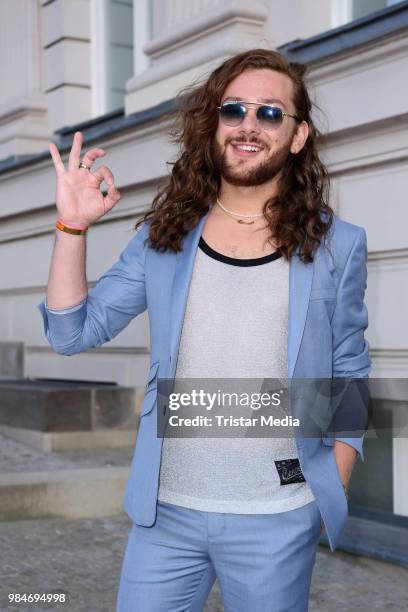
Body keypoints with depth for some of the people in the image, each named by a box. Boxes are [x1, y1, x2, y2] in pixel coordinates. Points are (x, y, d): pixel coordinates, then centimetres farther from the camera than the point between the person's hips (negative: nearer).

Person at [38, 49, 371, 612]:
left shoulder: (336, 247, -2)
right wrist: (72, 226, -8)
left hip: (279, 522, -1)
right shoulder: (162, 237, 2)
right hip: (164, 509, 2)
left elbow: (350, 380, 4)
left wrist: (332, 496, 0)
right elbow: (73, 333, 2)